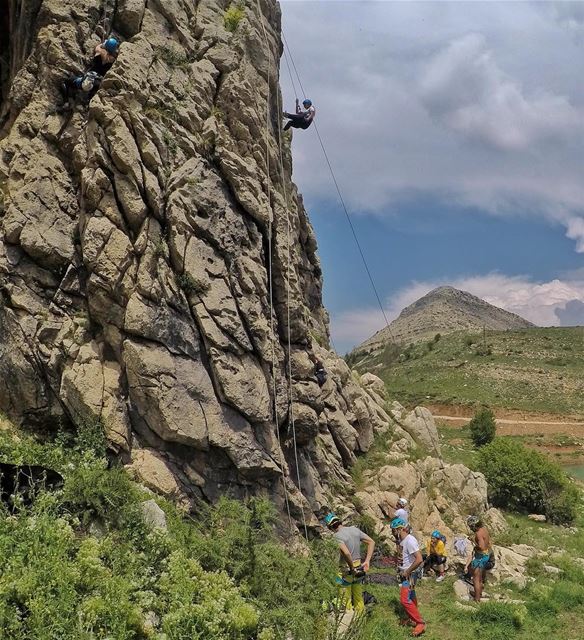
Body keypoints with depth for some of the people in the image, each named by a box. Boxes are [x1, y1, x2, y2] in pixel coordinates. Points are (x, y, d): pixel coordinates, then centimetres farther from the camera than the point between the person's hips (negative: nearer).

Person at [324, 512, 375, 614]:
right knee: (359, 598, 20)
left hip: (346, 571, -7)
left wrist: (352, 568, -19)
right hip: (359, 569, 7)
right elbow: (371, 542, 5)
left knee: (346, 601, 8)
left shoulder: (337, 536, -20)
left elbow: (346, 553, -34)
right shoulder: (354, 529, 2)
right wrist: (367, 561, 2)